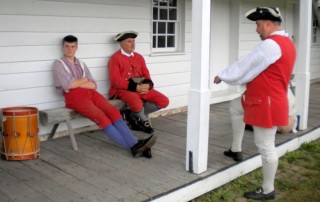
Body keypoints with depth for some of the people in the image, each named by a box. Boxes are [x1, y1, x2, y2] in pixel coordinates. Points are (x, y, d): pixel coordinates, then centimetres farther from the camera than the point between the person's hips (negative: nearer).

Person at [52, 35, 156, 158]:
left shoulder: (81, 64, 25)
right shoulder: (58, 64, 10)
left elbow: (93, 85, 13)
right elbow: (69, 85, -7)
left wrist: (76, 83, -1)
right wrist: (84, 80, 6)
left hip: (90, 93, 6)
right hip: (75, 97, -5)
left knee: (113, 111, -21)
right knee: (101, 117, -27)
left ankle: (135, 144, -33)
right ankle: (132, 147, -34)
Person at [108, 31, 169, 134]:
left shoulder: (139, 57, 18)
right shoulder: (115, 58, -2)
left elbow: (146, 74, 14)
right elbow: (116, 80, -12)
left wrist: (147, 85, -11)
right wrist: (134, 87, -20)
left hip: (142, 88, 7)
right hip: (124, 89, -7)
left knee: (164, 101, -8)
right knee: (137, 104, -38)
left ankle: (133, 115, 1)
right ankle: (143, 121, 0)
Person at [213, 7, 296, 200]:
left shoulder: (270, 44, -23)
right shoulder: (286, 42, 10)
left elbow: (246, 65, -16)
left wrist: (223, 76, -1)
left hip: (267, 102, -11)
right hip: (264, 98, 11)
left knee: (266, 146, -1)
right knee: (237, 107, 29)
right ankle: (236, 149, 37)